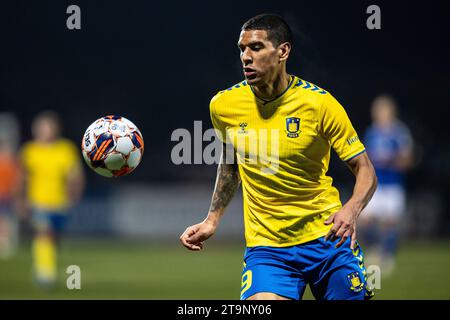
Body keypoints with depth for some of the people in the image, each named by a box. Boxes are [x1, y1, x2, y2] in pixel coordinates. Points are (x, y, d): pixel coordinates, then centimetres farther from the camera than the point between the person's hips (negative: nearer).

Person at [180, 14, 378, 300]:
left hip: (327, 239, -1)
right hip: (266, 246, 1)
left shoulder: (319, 103, -11)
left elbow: (365, 170, -7)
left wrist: (351, 210, -26)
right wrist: (213, 219, 13)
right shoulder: (223, 105, -2)